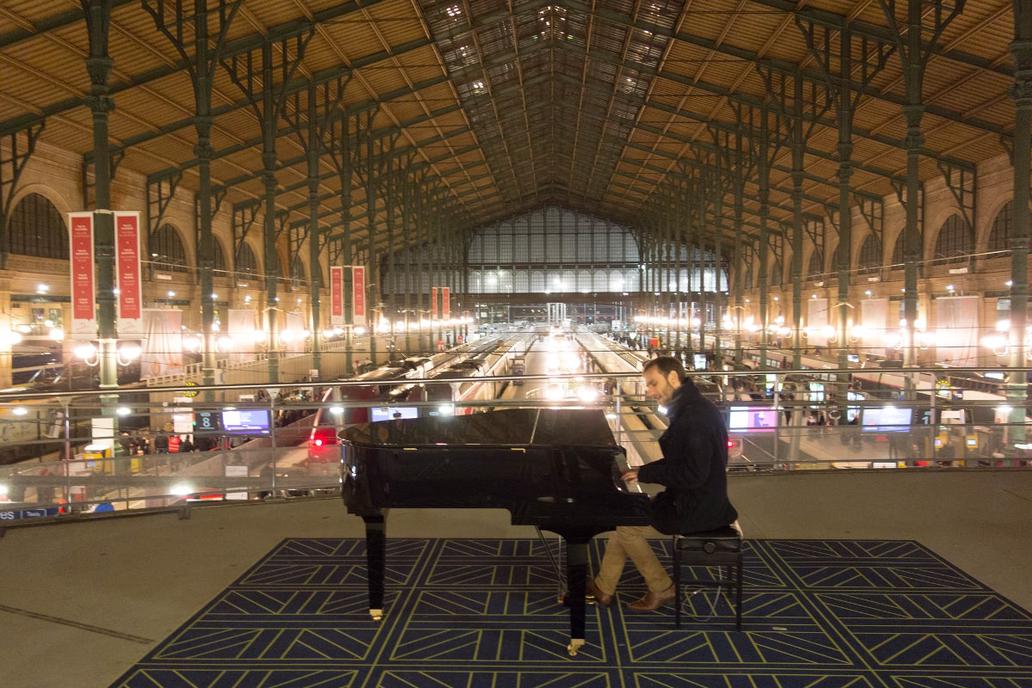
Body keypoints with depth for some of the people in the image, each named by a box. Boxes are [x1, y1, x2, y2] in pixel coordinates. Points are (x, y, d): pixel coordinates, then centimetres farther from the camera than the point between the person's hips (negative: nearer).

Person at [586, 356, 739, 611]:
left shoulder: (695, 416, -24)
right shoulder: (689, 408, 9)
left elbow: (693, 475, -28)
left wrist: (646, 473, -18)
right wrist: (645, 470, 2)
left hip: (697, 509, -10)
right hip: (693, 500, 10)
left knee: (626, 526, -4)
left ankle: (661, 588, 11)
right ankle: (603, 588, 17)